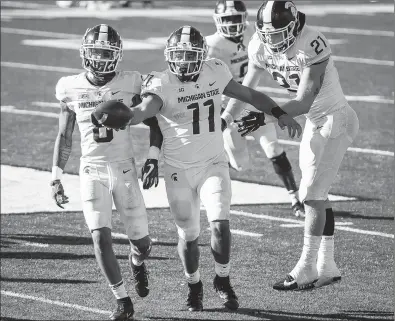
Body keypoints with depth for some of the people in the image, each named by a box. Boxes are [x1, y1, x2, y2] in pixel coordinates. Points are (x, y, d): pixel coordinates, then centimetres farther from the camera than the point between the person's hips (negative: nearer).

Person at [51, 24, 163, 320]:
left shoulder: (130, 84, -5)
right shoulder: (71, 88, 0)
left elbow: (152, 122, 7)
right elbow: (64, 137, 9)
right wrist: (56, 177, 4)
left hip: (125, 170, 0)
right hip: (92, 171, 0)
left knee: (142, 242, 4)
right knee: (101, 238, -14)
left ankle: (137, 263, 42)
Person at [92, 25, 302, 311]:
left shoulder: (215, 73, -2)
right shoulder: (162, 84, -14)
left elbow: (249, 94, 11)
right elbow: (142, 111, -32)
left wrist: (280, 114, 5)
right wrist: (114, 117, -52)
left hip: (213, 164, 2)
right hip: (179, 171, -2)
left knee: (220, 224, -14)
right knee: (189, 235, 7)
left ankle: (223, 280, 10)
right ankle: (194, 286, 32)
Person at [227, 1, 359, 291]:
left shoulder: (312, 46, -29)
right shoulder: (260, 47, -7)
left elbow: (303, 103, -30)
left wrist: (267, 117, -40)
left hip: (336, 120, -8)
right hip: (315, 123, 8)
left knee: (311, 194, -8)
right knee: (317, 195, 11)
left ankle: (307, 270, -1)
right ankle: (327, 267, 18)